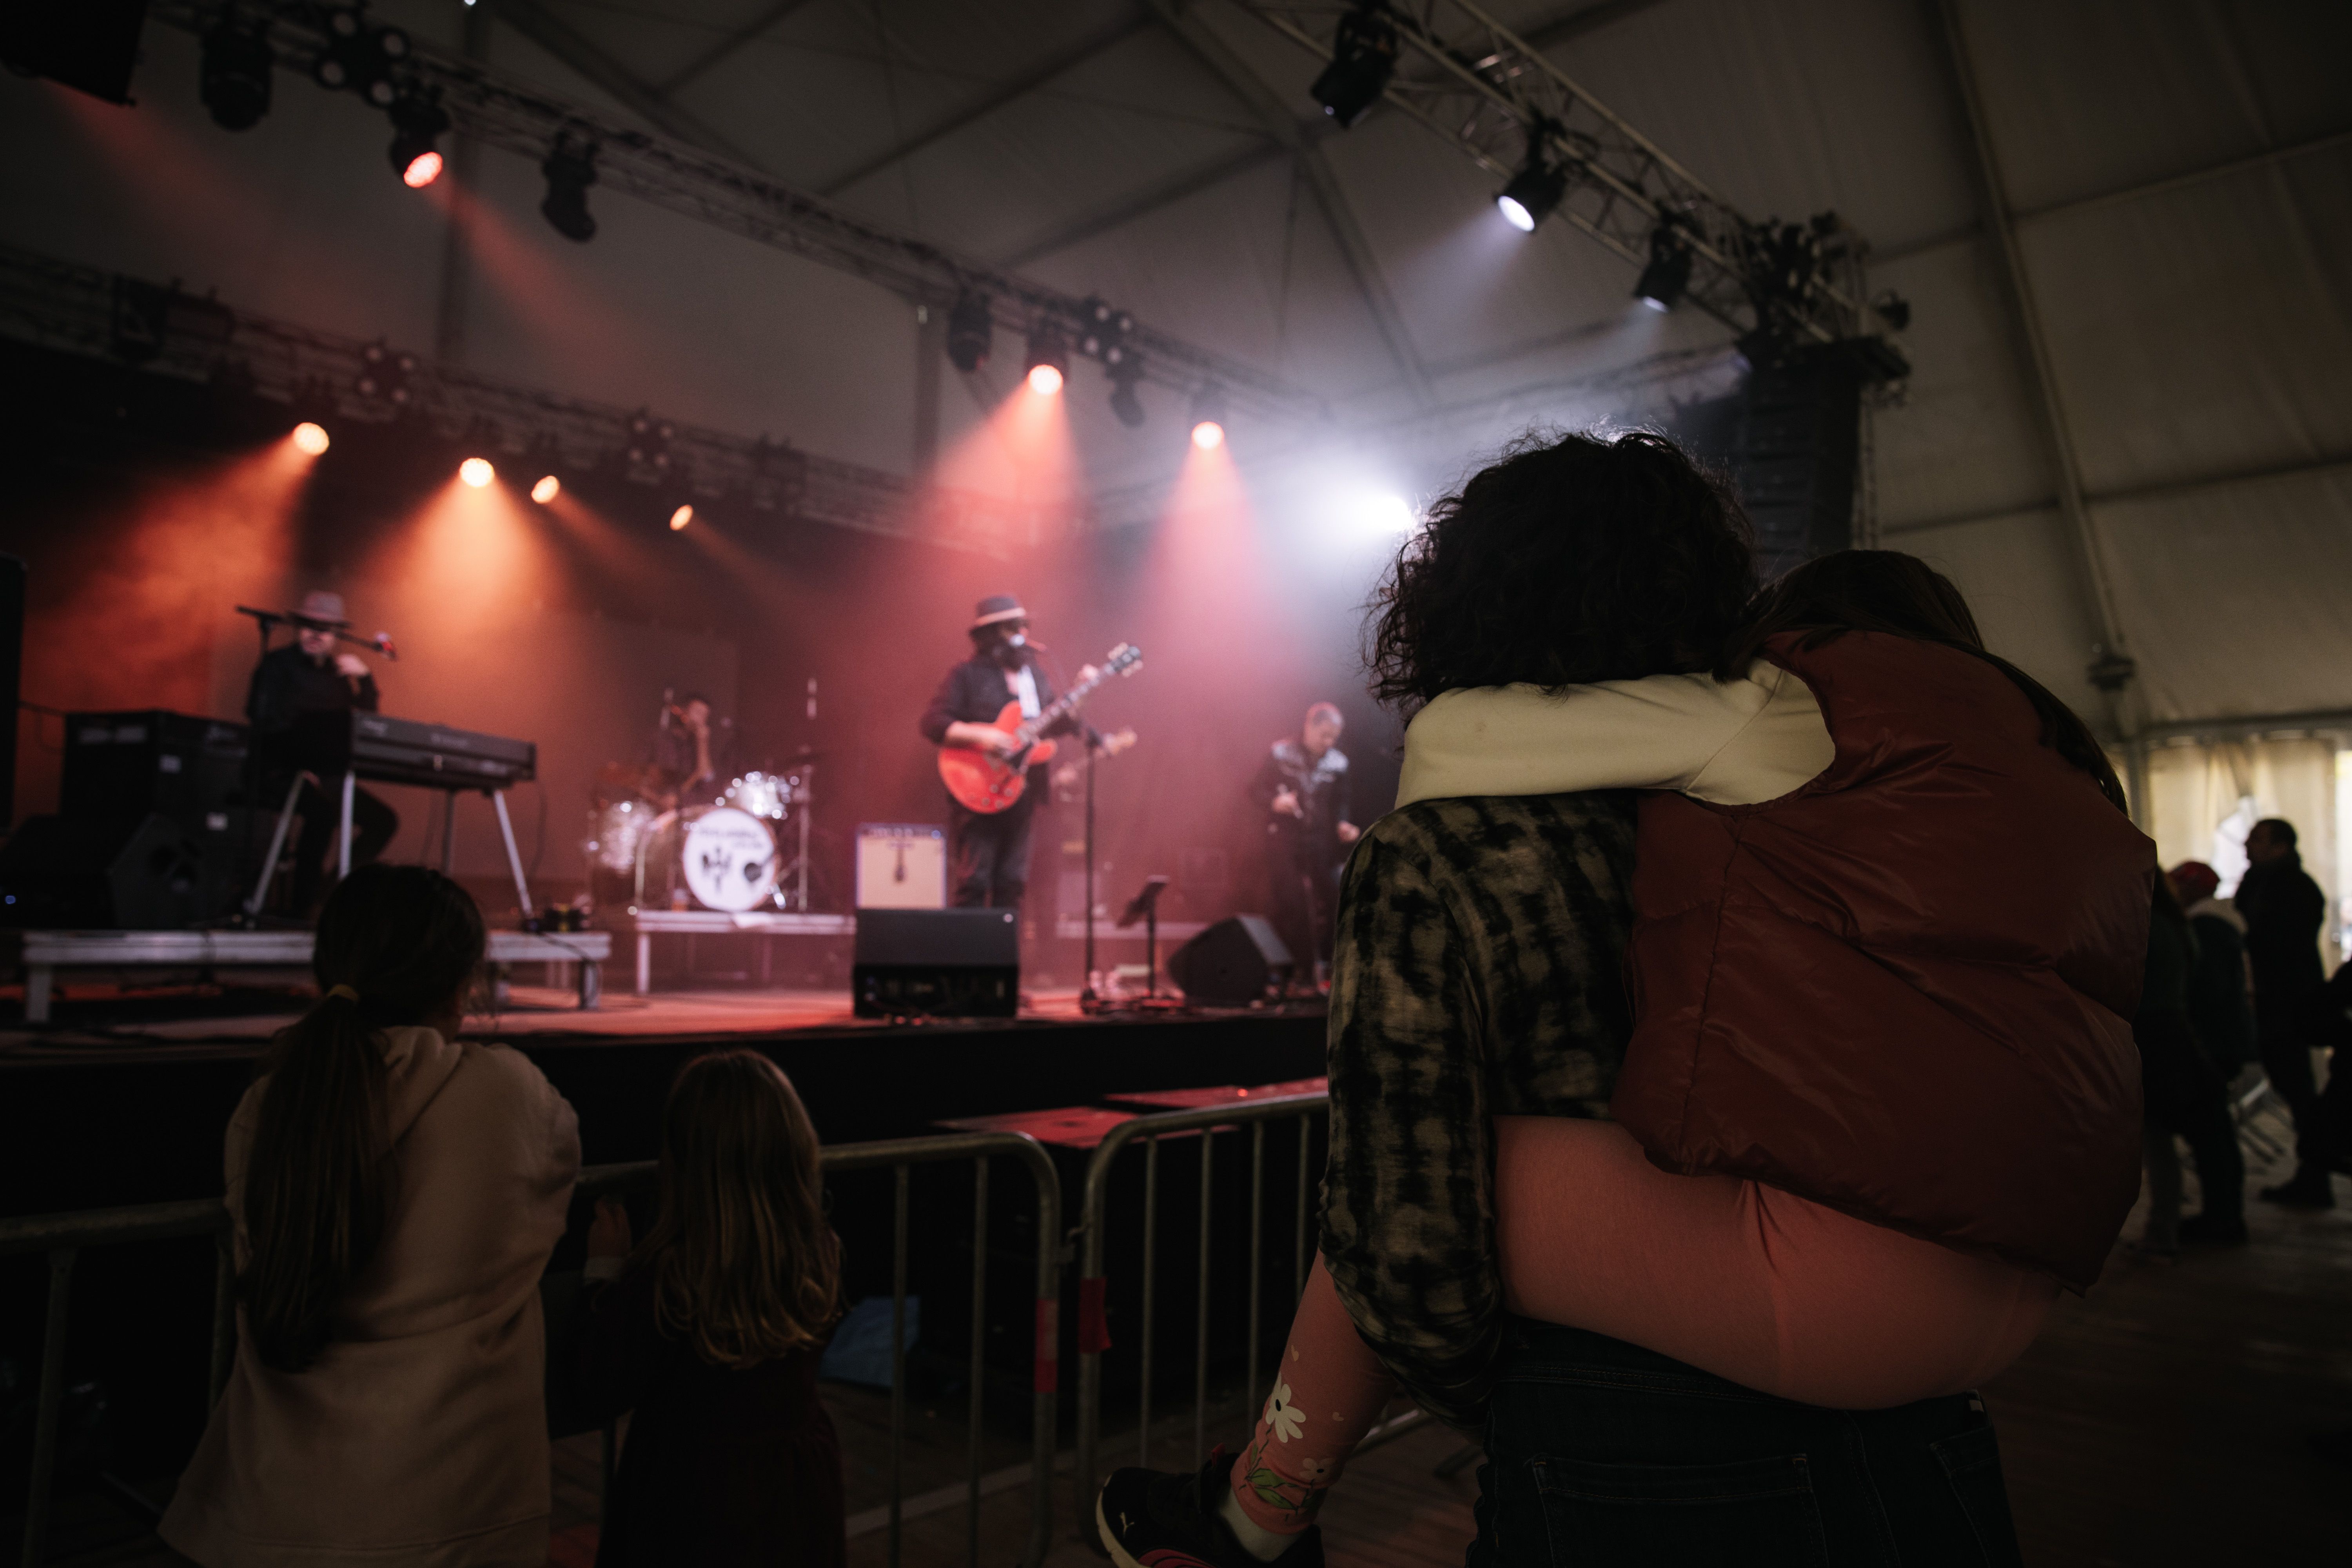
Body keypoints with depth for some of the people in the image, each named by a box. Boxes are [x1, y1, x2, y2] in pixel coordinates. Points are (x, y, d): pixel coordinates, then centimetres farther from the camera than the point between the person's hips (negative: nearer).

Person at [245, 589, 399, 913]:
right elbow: (263, 722, -12)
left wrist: (365, 679, -6)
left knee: (385, 820, -2)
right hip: (280, 773, -7)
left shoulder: (338, 672, 14)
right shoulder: (277, 664, -2)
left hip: (323, 774, 7)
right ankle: (305, 903, -24)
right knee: (323, 811, -34)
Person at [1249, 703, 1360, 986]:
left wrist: (1343, 824, -6)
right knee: (1287, 904, -1)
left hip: (1321, 841, 2)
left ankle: (1325, 965, 7)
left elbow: (1340, 802, 13)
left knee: (1328, 903, -3)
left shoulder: (1338, 762, 5)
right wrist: (1274, 802, -18)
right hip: (1284, 839, -2)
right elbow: (1257, 788, 1)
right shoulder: (1280, 753, -3)